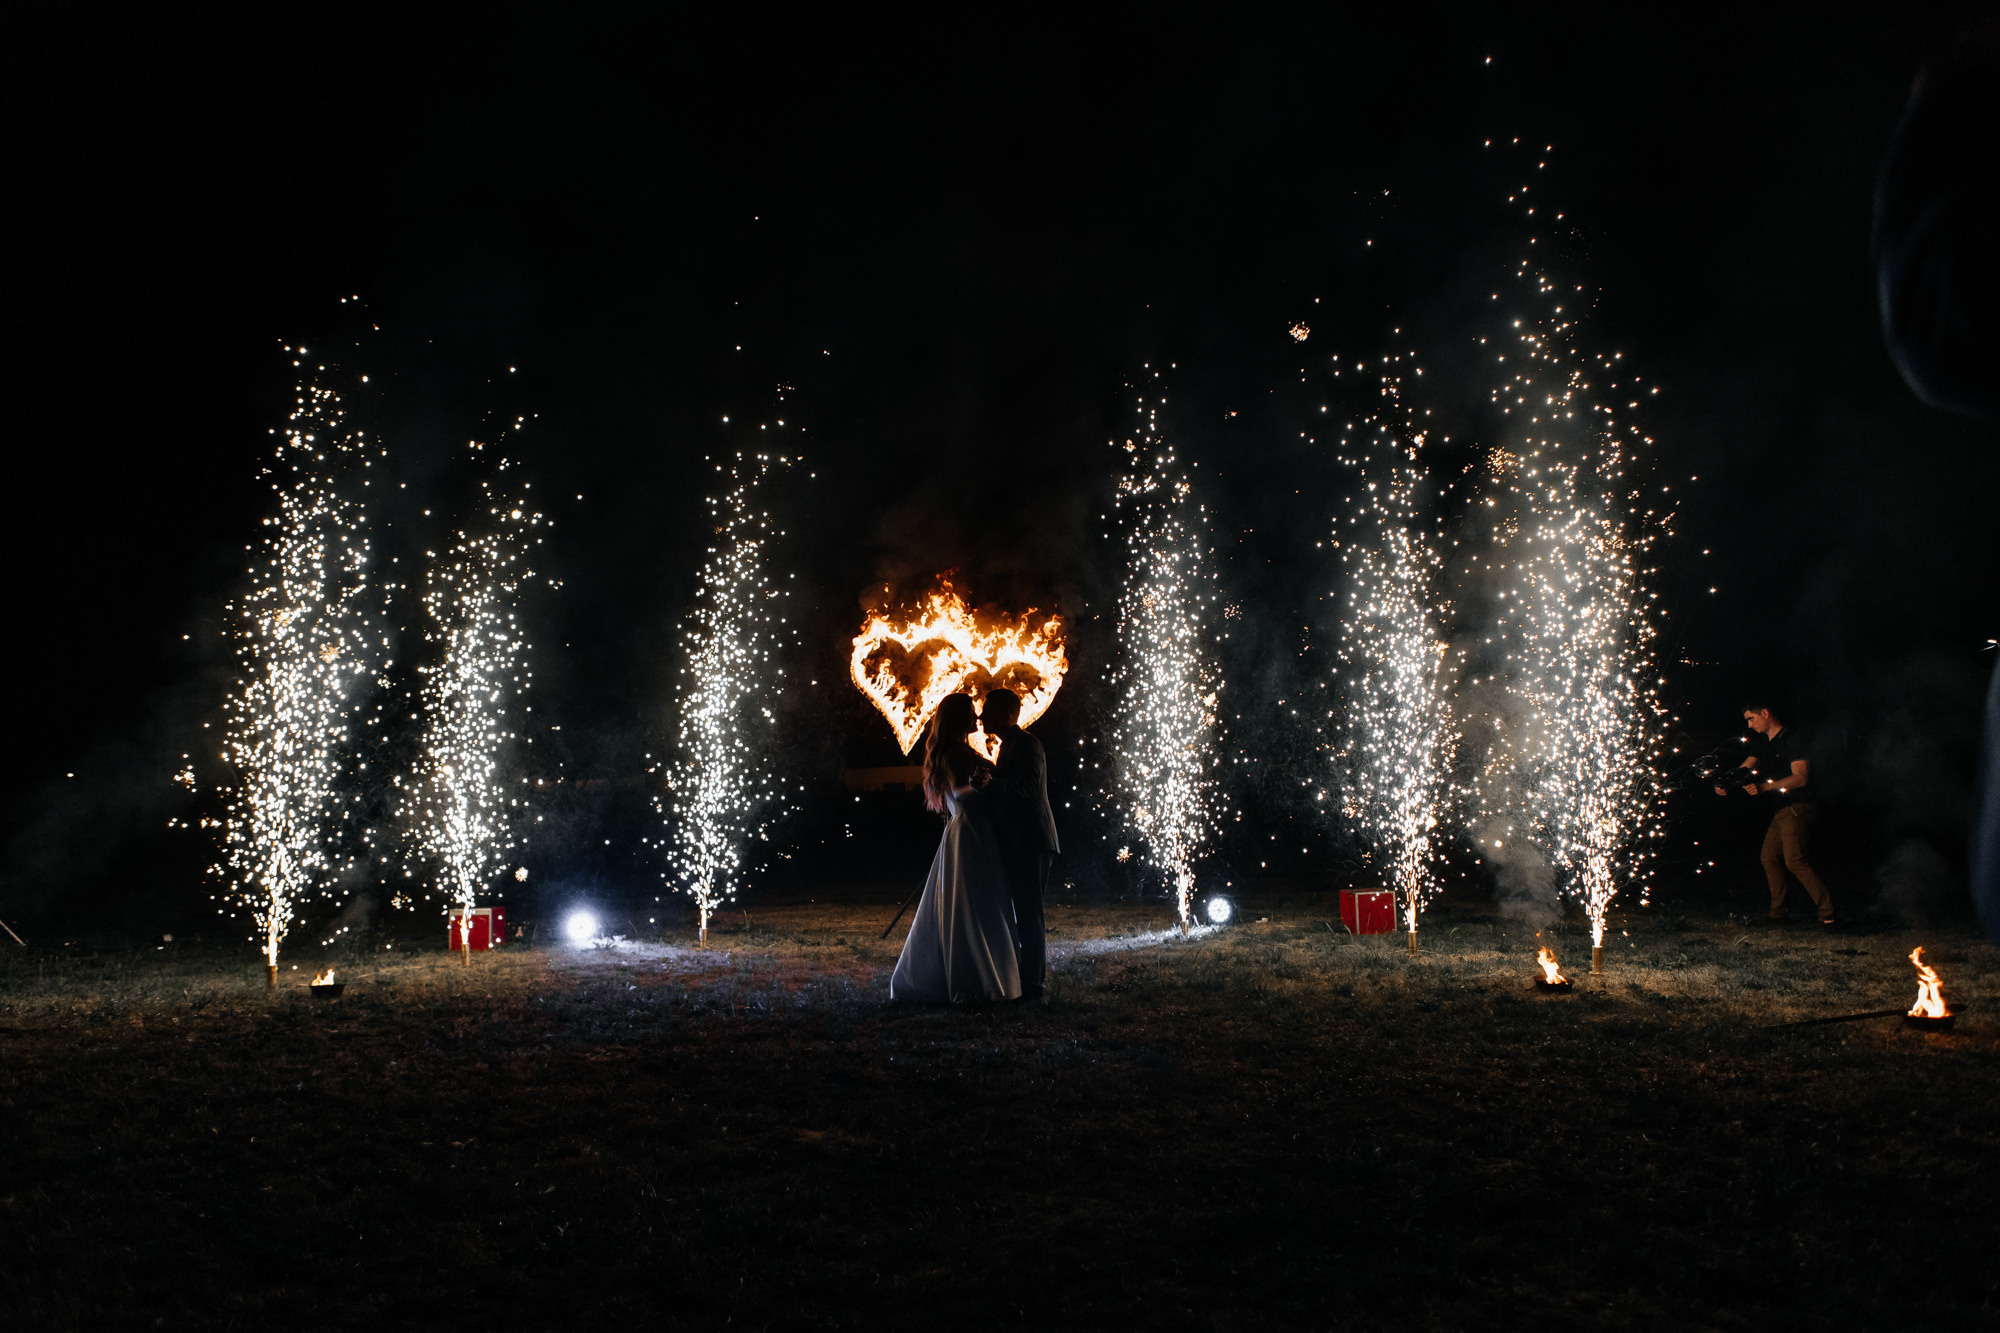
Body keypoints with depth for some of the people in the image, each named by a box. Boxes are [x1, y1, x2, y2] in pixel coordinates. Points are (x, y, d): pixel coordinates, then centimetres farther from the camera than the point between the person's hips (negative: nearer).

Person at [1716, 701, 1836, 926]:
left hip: (1798, 810, -9)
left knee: (1795, 861, -15)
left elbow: (1800, 778, -19)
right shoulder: (1762, 744, 16)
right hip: (1781, 812, 9)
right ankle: (1779, 912, 17)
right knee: (1770, 858, 9)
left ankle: (1827, 911, -11)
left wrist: (1764, 787, -25)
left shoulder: (1792, 740, -12)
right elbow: (1745, 768, 9)